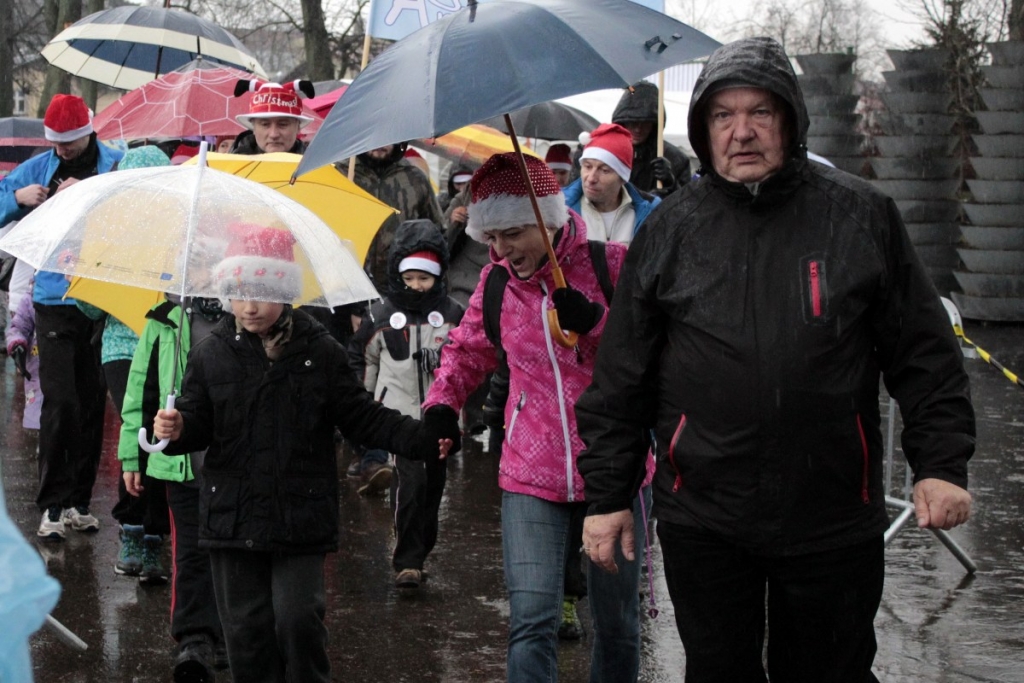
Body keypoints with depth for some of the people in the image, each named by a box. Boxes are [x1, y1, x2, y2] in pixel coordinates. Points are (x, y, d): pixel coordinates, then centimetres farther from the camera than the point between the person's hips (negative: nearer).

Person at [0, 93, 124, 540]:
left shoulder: (117, 166, 0)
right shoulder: (38, 169, 9)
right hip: (55, 299, 1)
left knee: (92, 403, 7)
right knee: (59, 402, -7)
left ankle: (78, 501, 17)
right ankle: (53, 504, -2)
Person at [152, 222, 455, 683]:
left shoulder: (319, 351, -1)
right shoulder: (211, 354, 2)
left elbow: (362, 417, 2)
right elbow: (198, 424, 5)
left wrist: (422, 439, -9)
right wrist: (176, 431, -18)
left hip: (301, 516, -2)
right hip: (232, 517, 2)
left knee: (298, 618, -5)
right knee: (245, 625, 7)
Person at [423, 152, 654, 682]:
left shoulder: (610, 265, -5)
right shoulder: (495, 284, 5)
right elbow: (467, 351, 22)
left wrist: (595, 322, -19)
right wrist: (441, 403, 5)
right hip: (531, 478, 1)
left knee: (616, 625, 11)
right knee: (531, 623, -11)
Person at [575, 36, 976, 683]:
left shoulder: (862, 216, 0)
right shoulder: (670, 229, 3)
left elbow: (924, 351, 4)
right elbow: (621, 377, 6)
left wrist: (941, 463, -3)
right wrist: (609, 494, 4)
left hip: (834, 524, -1)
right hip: (702, 521, 1)